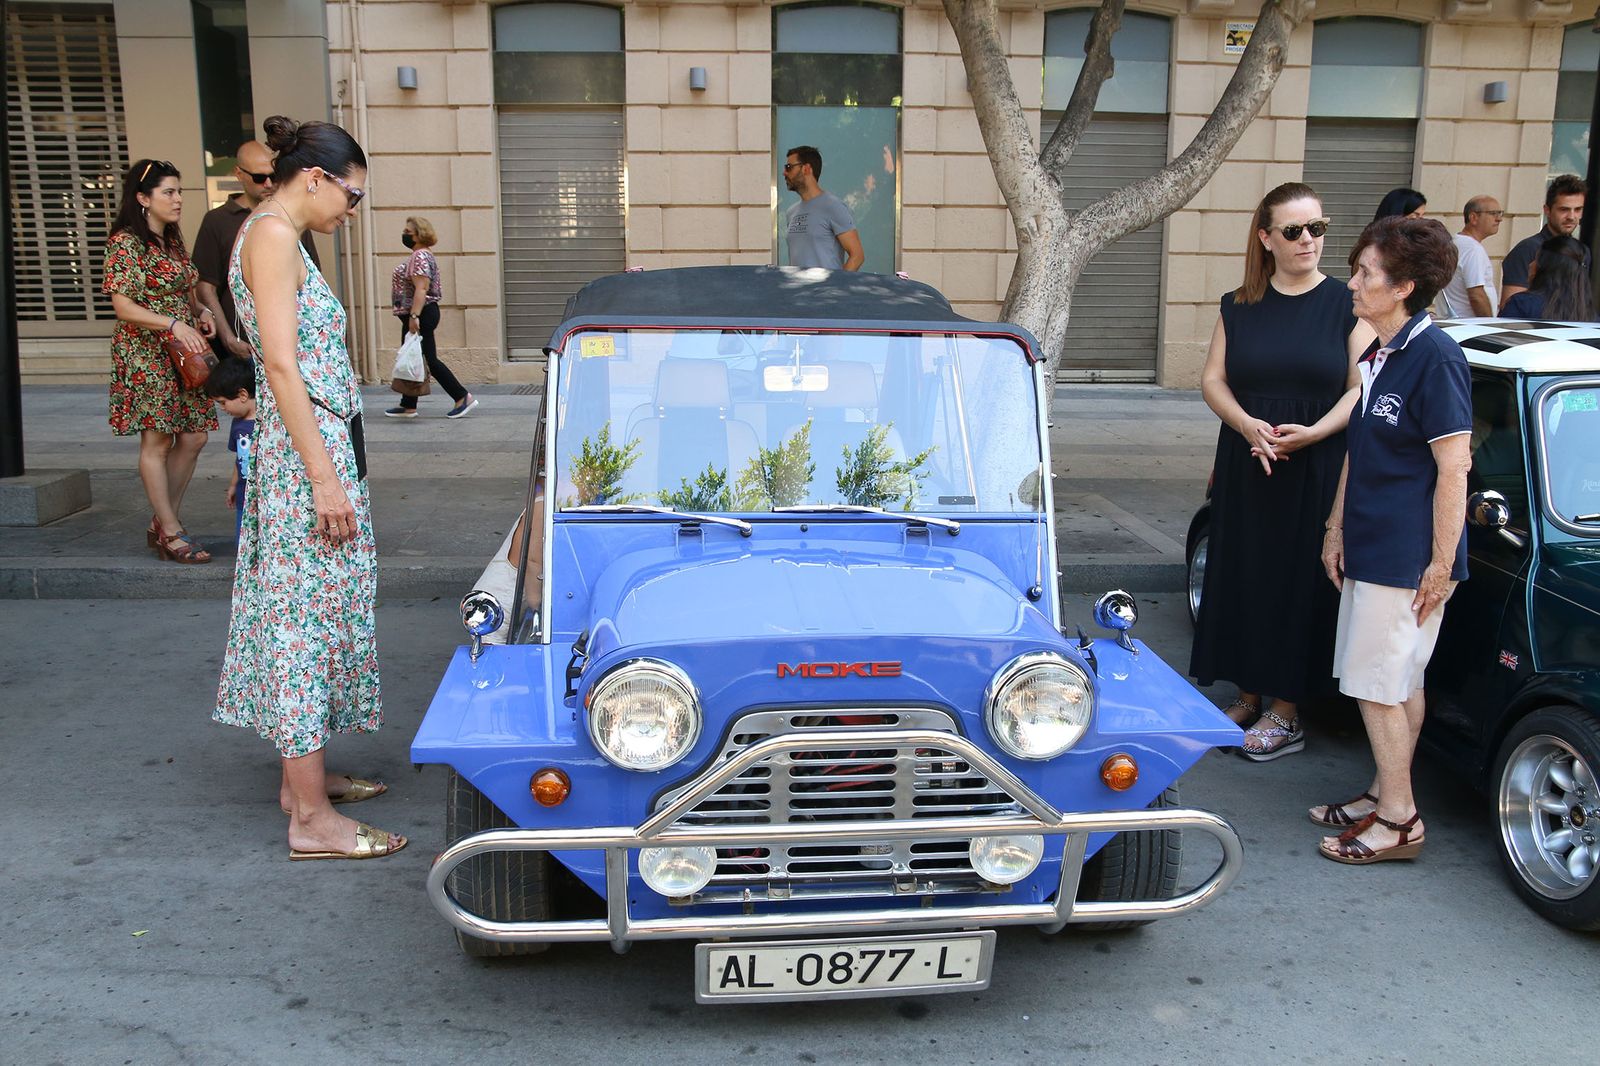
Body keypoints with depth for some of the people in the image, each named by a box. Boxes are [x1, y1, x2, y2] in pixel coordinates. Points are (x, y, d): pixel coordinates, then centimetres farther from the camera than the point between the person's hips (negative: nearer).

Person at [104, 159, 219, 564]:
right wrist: (174, 325, -26)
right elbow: (122, 305, -15)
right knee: (157, 440, -3)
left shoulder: (173, 241, 15)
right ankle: (171, 533, 4)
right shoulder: (125, 243, -9)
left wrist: (202, 313, 3)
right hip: (145, 354, -8)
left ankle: (163, 522, 18)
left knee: (194, 436, 5)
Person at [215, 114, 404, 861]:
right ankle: (313, 819, -2)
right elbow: (281, 364, -20)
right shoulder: (270, 235, -12)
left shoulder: (280, 240, 18)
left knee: (305, 616, 15)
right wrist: (324, 477, -23)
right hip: (307, 451, -10)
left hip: (319, 448, 10)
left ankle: (303, 774, 26)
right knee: (308, 618, -8)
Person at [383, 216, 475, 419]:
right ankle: (408, 406, 17)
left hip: (420, 316, -11)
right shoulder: (422, 255, 17)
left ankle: (463, 397, -6)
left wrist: (414, 315, -30)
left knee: (428, 360, -8)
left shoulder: (420, 256, -15)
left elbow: (421, 288, -24)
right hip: (419, 315, 11)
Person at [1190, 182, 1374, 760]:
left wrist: (1313, 433, -21)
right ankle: (1248, 694, 23)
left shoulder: (1345, 304, -1)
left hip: (1318, 470, -3)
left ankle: (1285, 713, 11)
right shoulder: (1239, 307, 7)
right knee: (1241, 576, 7)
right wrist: (1248, 425, -14)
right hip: (1245, 467, 3)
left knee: (1299, 581, 1)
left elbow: (1361, 388, -6)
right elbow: (1213, 380, 4)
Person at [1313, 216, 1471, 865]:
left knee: (1377, 683, -3)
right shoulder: (1377, 355, 11)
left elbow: (1454, 469, -18)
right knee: (1399, 682, 16)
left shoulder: (1435, 357, -16)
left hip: (1408, 558, -9)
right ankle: (1385, 795, 26)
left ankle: (1400, 819, 8)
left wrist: (1441, 565, -17)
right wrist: (1336, 529, 16)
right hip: (1368, 549, 9)